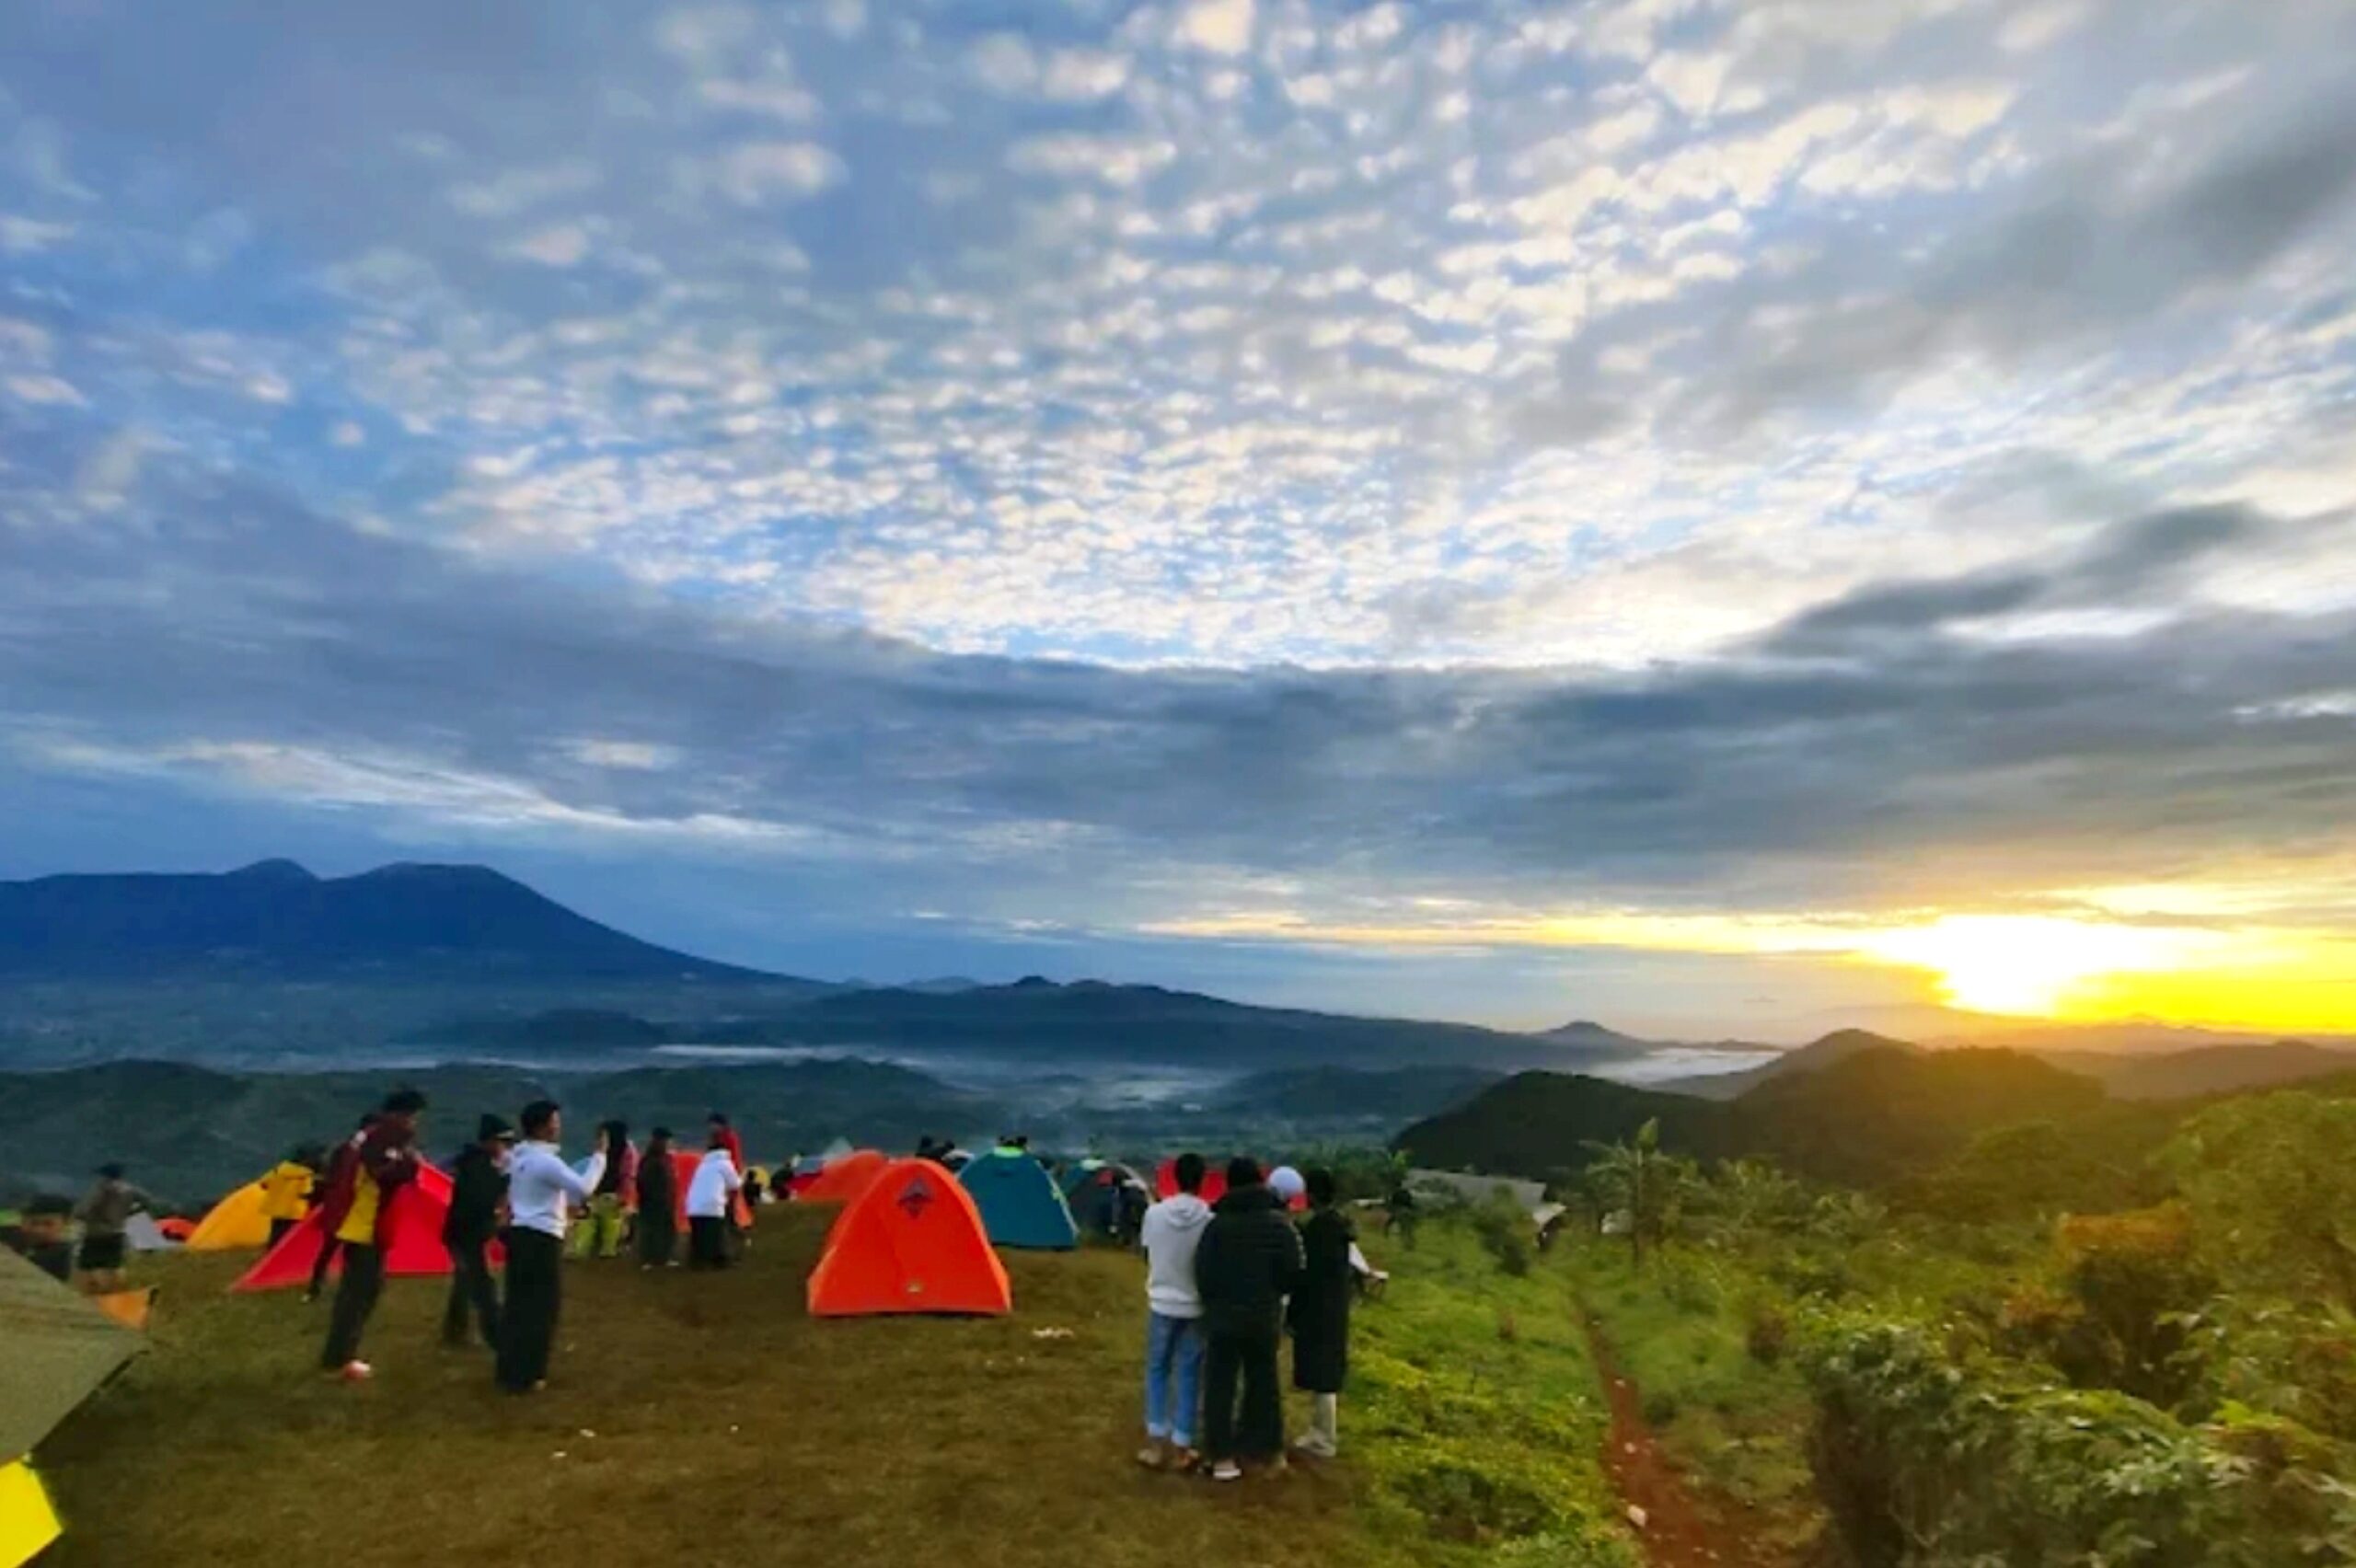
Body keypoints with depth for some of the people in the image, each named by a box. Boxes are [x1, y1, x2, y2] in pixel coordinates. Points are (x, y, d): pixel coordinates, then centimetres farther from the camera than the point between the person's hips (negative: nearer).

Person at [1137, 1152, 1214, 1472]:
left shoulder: (1154, 1214, -10)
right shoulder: (1210, 1220, -15)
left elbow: (1147, 1256, 4)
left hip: (1161, 1303, 1)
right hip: (1195, 1307, -1)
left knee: (1157, 1370, 16)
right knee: (1189, 1375, 10)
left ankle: (1156, 1442, 15)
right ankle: (1181, 1448, 16)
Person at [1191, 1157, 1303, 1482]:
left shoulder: (1218, 1223, -11)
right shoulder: (1280, 1223, -6)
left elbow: (1202, 1272, -10)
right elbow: (1292, 1272, -4)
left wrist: (1213, 1300, 8)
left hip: (1224, 1316, -2)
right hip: (1265, 1317, 2)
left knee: (1219, 1386, 8)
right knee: (1263, 1384, 16)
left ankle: (1222, 1456, 9)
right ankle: (1268, 1450, 24)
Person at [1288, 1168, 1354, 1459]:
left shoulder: (1316, 1228, -22)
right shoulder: (1341, 1224, 5)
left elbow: (1306, 1276, -19)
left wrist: (1291, 1315, -13)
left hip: (1317, 1312, -9)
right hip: (1334, 1310, 9)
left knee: (1319, 1376, 2)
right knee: (1327, 1373, 18)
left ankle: (1324, 1441, 12)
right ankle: (1323, 1432, 29)